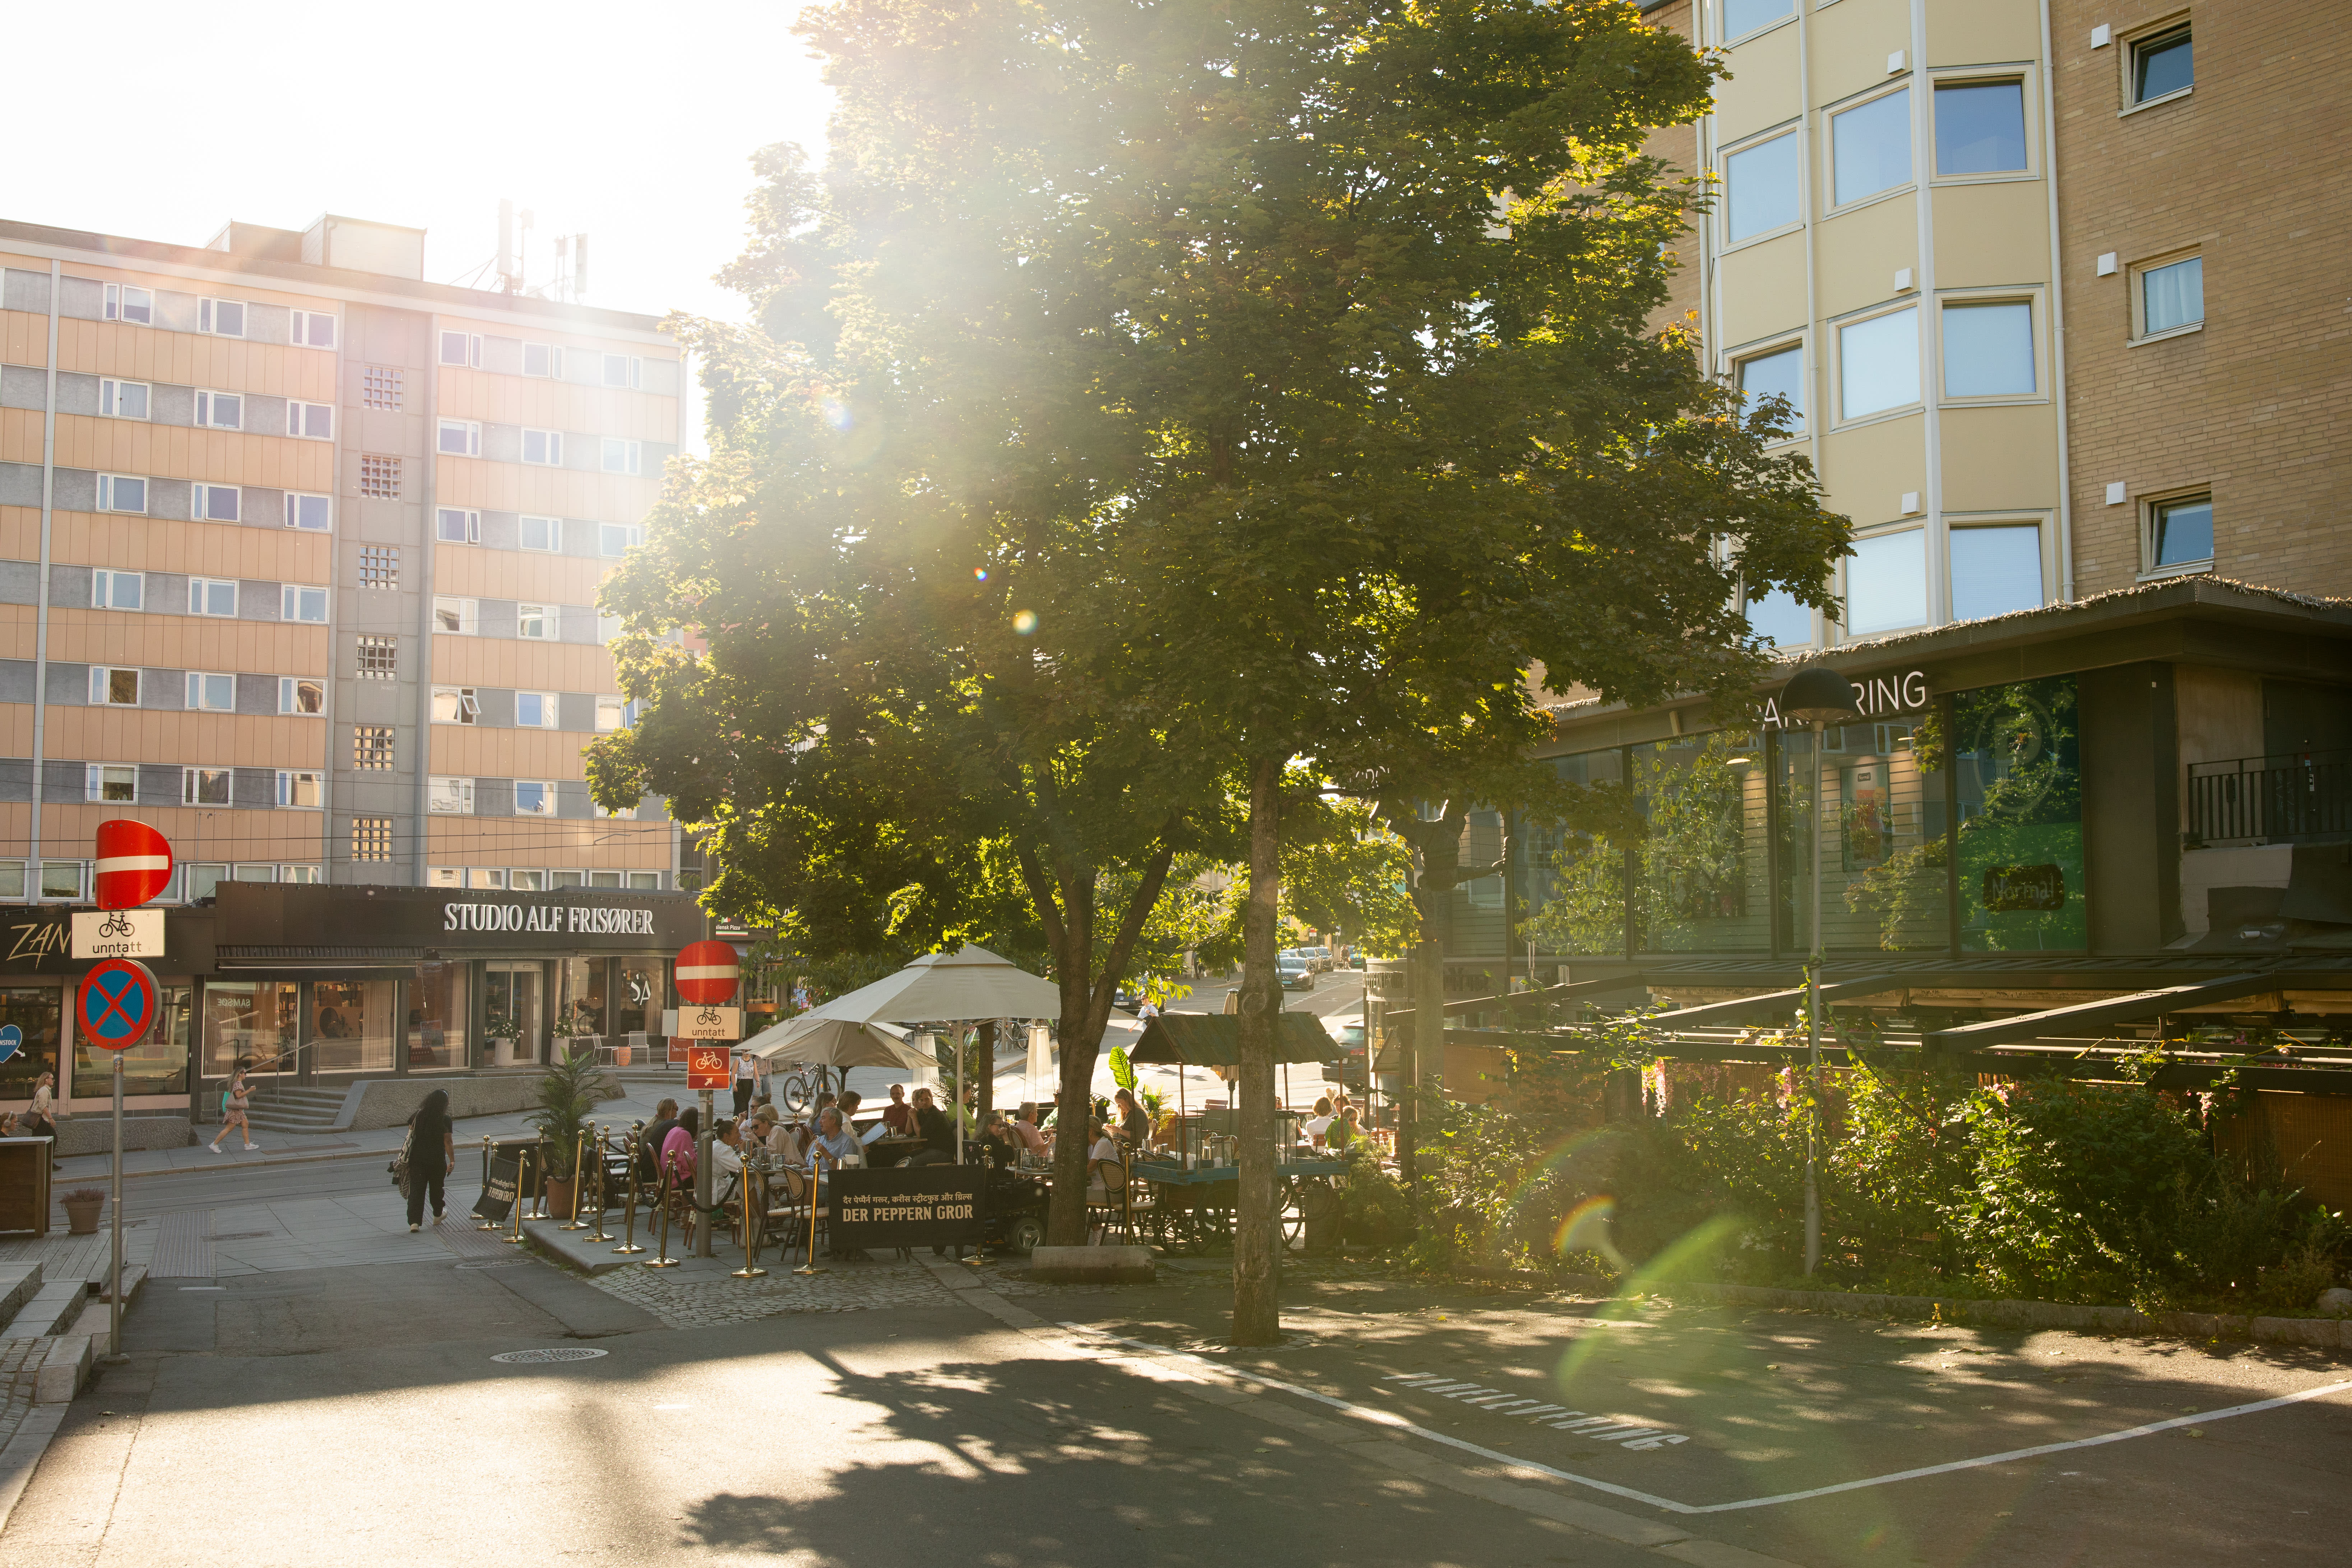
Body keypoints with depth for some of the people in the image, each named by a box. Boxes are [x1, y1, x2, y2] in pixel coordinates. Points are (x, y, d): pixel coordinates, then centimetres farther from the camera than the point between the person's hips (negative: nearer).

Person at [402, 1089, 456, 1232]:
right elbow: (448, 1142, -11)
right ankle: (438, 1215, 36)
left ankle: (414, 1221, -10)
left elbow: (410, 1135, 11)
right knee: (436, 1188, 17)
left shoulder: (418, 1116, 2)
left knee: (416, 1189, 0)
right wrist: (452, 1161, -6)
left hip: (417, 1159, 2)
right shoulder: (445, 1120, -10)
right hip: (437, 1160, -2)